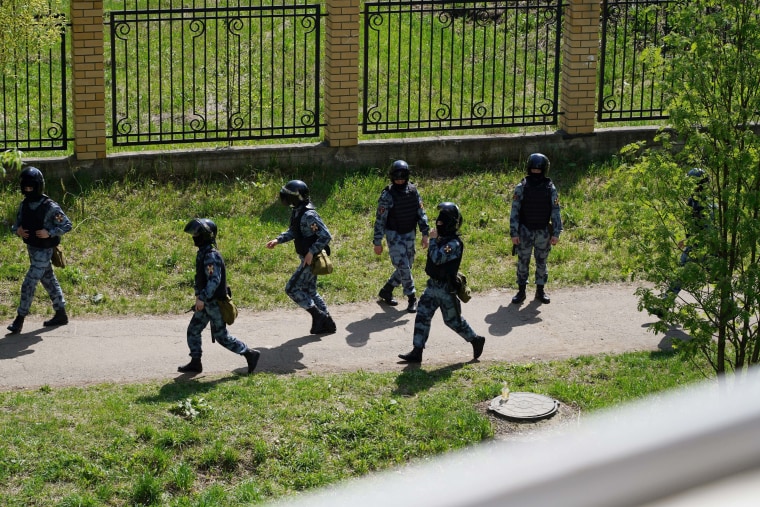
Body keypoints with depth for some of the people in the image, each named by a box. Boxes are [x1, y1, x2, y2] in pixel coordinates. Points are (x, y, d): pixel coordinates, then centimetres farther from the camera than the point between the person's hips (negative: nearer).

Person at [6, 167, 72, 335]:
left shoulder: (50, 207, -18)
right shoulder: (24, 205, 2)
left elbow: (67, 225, -13)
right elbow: (16, 224, 12)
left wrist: (49, 233, -24)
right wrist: (17, 230, -11)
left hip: (44, 251, -7)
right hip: (31, 248, 7)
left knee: (29, 284, -8)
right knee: (49, 281, 16)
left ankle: (20, 319, 0)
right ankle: (61, 314, 27)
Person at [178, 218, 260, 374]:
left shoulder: (211, 256, -22)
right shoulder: (202, 253, 9)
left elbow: (214, 280, -28)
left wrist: (202, 298, -28)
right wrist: (198, 295, 16)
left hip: (214, 302, -10)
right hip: (206, 302, 10)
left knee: (221, 335, -3)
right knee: (193, 330, 11)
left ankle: (250, 354, 5)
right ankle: (195, 363, 18)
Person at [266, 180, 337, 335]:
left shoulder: (309, 215, -24)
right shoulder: (296, 211, 5)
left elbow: (326, 236, -26)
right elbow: (293, 231, 21)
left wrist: (312, 252, -28)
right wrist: (278, 240, 7)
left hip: (312, 259, -10)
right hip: (307, 258, 10)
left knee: (292, 289, -6)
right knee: (309, 291, 16)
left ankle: (318, 316, -1)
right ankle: (327, 323, 22)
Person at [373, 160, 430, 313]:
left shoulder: (413, 191, -1)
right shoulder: (387, 195, -15)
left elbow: (421, 213, 6)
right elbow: (380, 219, -12)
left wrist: (425, 234, 0)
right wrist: (377, 242, -12)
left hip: (409, 234, 6)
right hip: (394, 235, -6)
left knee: (407, 266, 11)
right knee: (403, 267, -9)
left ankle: (386, 291, 27)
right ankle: (412, 298, 1)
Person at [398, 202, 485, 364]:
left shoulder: (454, 244, -22)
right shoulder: (442, 239, 7)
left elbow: (437, 258, -32)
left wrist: (433, 239, -24)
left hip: (446, 289, -9)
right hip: (433, 285, 9)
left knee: (453, 320, 5)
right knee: (422, 316, 5)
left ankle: (476, 340, 26)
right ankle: (417, 352, 8)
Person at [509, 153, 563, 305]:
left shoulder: (550, 189, -3)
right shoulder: (521, 188, -6)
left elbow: (555, 212, 0)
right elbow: (514, 211, -5)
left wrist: (556, 233, -4)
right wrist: (514, 233, -9)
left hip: (543, 233, 1)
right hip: (525, 232, -1)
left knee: (542, 263, 10)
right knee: (523, 262, 6)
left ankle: (540, 290, 23)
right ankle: (521, 291, 16)